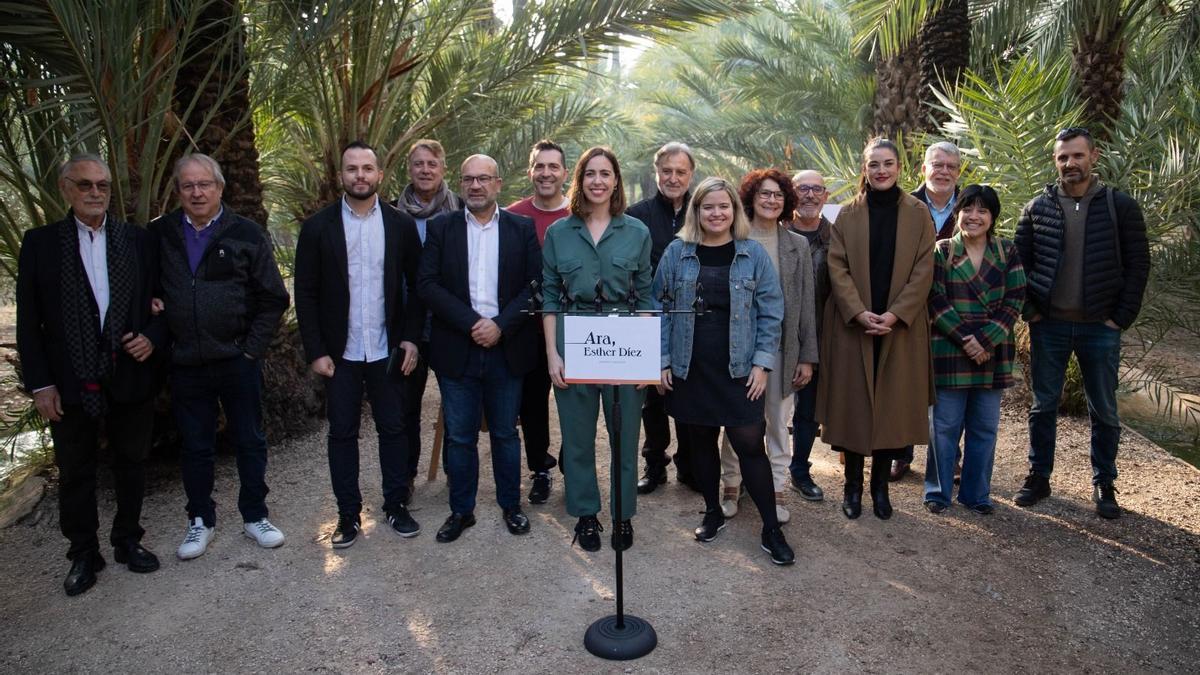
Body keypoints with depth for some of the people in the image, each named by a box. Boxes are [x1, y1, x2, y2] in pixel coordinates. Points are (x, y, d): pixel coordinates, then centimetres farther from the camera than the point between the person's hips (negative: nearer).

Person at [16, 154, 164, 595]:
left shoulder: (138, 240, 3)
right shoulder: (40, 243, -1)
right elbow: (29, 322, -1)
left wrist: (153, 338, -11)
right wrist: (39, 383, -6)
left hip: (131, 379, 1)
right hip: (71, 385, -1)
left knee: (131, 466, 14)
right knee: (75, 474, 11)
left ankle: (127, 540, 32)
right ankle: (83, 554, 28)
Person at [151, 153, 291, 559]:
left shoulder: (246, 234, -2)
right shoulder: (159, 234, 3)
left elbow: (273, 298, -2)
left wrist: (252, 348, -6)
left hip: (238, 359, -1)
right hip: (185, 363, 2)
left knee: (250, 441, 9)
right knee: (195, 446, 13)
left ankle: (254, 516, 25)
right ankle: (200, 521, 29)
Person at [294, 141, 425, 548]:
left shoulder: (401, 224, 1)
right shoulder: (318, 227, -2)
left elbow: (417, 285, 4)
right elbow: (305, 294, -2)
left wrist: (411, 337, -3)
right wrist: (315, 351, -7)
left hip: (388, 350, 1)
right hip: (339, 353, 0)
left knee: (393, 429, 9)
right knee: (342, 433, 9)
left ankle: (395, 505, 25)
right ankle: (348, 513, 23)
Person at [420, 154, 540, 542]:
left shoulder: (522, 229, 3)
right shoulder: (441, 228, 4)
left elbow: (536, 284, -2)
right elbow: (427, 284, -5)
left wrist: (500, 325, -14)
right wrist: (471, 322, -15)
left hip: (507, 349, 0)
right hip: (456, 350, 0)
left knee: (506, 434, 12)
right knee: (459, 436, 9)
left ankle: (510, 506, 28)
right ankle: (461, 511, 24)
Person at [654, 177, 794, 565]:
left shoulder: (754, 254, 1)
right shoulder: (677, 253, 3)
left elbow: (770, 312, 1)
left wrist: (762, 363, -6)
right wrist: (663, 360, -1)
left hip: (739, 370, -1)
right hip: (690, 370, 2)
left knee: (750, 444, -3)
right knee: (701, 441, 12)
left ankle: (771, 529, 10)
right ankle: (712, 512, 31)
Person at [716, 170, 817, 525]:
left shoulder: (797, 245, 5)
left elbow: (805, 304, 5)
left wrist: (807, 356, 3)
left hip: (781, 346, 2)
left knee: (778, 423, 9)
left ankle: (776, 491, 22)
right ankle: (731, 487, 23)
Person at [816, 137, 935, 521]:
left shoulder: (918, 214, 4)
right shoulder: (848, 215, 4)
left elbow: (923, 270, -2)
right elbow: (837, 267, -3)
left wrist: (895, 314, -13)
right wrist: (859, 313, -15)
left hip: (901, 326, 1)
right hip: (852, 325, 0)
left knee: (892, 404, 4)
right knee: (852, 403, 2)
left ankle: (880, 485, 18)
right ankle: (852, 485, 14)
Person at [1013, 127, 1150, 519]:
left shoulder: (1120, 207, -2)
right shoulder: (1038, 207, 1)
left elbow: (1138, 265, -1)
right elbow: (1018, 262, 4)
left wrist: (1122, 318, -6)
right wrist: (1029, 310, -3)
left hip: (1100, 328, -1)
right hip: (1049, 325, 1)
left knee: (1104, 410, 9)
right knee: (1043, 405, 9)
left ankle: (1104, 484, 24)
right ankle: (1039, 478, 22)